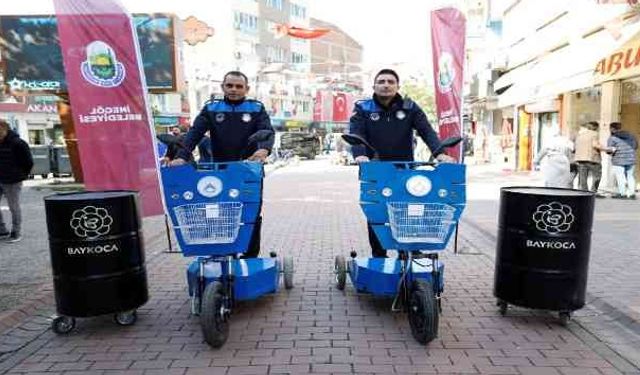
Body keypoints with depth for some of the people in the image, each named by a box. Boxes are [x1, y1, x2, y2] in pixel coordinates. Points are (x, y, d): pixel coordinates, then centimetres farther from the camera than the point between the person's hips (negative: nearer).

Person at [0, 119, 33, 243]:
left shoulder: (17, 143, -15)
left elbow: (28, 162, -11)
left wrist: (21, 175, -2)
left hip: (12, 182, -7)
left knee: (14, 207, 2)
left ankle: (16, 232, 15)